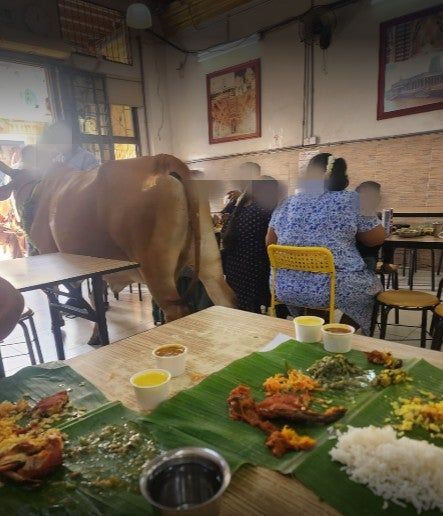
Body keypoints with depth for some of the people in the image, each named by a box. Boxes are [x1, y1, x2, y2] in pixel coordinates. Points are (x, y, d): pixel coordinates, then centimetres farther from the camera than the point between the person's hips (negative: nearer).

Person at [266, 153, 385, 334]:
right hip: (334, 288, -3)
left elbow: (270, 243, 13)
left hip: (286, 288, 4)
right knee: (372, 284, 24)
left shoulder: (288, 204, 5)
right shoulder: (352, 201, -4)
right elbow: (377, 239, 3)